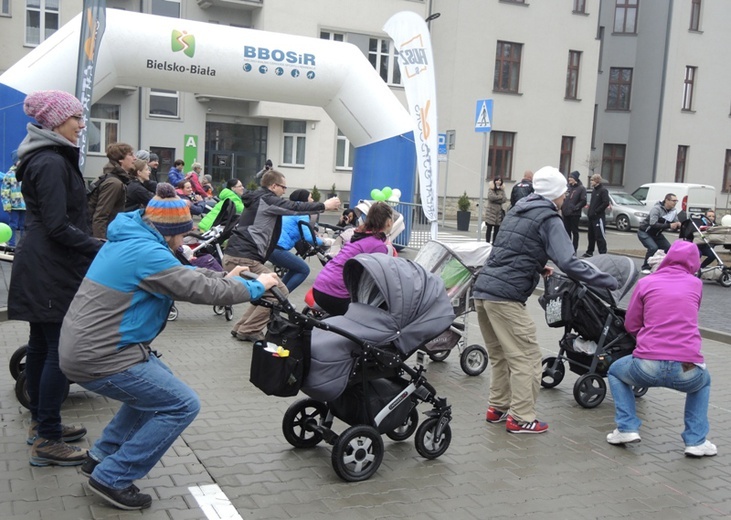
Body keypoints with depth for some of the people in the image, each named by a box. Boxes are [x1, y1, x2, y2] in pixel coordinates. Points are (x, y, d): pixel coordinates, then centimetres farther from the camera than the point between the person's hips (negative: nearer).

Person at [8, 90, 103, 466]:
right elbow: (58, 226, -22)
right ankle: (47, 441, 0)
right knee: (60, 349, -6)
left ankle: (41, 423, 28)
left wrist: (97, 247, 15)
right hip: (53, 269, -11)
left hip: (40, 268, 11)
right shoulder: (51, 162, -17)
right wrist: (102, 249, -17)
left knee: (40, 345, 16)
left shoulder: (45, 158, 14)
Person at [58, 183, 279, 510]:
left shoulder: (129, 240, 11)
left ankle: (101, 457, 29)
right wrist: (255, 287, -7)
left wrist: (226, 276, 17)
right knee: (182, 406, -4)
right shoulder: (146, 253, -20)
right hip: (100, 357, -10)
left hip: (85, 346, 10)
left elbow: (183, 273, 19)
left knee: (156, 388, 27)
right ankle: (112, 478, 3)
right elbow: (202, 289, -19)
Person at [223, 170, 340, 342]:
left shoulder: (258, 199, 22)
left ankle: (241, 328, 17)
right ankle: (249, 330, -4)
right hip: (243, 259, -10)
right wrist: (324, 205, -3)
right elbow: (295, 207, -12)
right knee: (279, 291, -5)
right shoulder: (266, 199, -7)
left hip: (233, 257, 10)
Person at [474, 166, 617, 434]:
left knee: (500, 355, 19)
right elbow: (568, 263, -16)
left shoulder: (518, 210, 19)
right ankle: (521, 418, 5)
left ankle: (498, 408, 26)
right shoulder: (549, 219, -6)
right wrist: (607, 281, -12)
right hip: (506, 297, -8)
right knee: (526, 358, 1)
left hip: (482, 290, 8)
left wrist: (538, 266, 29)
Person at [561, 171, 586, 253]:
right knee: (567, 231, 11)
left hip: (574, 214, -6)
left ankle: (574, 250, 3)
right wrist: (562, 207, 5)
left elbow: (583, 201, -12)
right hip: (566, 213, 6)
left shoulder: (581, 188, -5)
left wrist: (575, 207, -16)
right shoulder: (568, 187, 13)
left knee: (574, 232, 0)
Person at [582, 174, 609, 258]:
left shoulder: (603, 190, -10)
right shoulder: (594, 190, 16)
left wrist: (596, 211, -17)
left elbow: (606, 203, -19)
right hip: (591, 216, 9)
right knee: (591, 235, 14)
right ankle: (589, 252, 23)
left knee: (600, 236, -9)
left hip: (599, 217, -9)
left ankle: (603, 253, -6)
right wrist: (589, 211, 10)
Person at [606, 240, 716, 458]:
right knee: (703, 382, 37)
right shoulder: (696, 284, 13)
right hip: (687, 371, 2)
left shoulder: (646, 282, 8)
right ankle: (696, 441, 22)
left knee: (615, 371, 31)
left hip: (647, 367, -1)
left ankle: (627, 428, 15)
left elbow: (630, 325, 13)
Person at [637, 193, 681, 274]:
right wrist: (669, 225, -39)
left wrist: (678, 225, -24)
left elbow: (674, 227, 0)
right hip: (644, 232, -8)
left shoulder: (673, 211, -2)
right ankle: (645, 268, -11)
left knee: (669, 248, -3)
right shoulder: (657, 209, -25)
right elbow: (653, 224, -36)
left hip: (656, 234, 8)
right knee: (653, 248, -26)